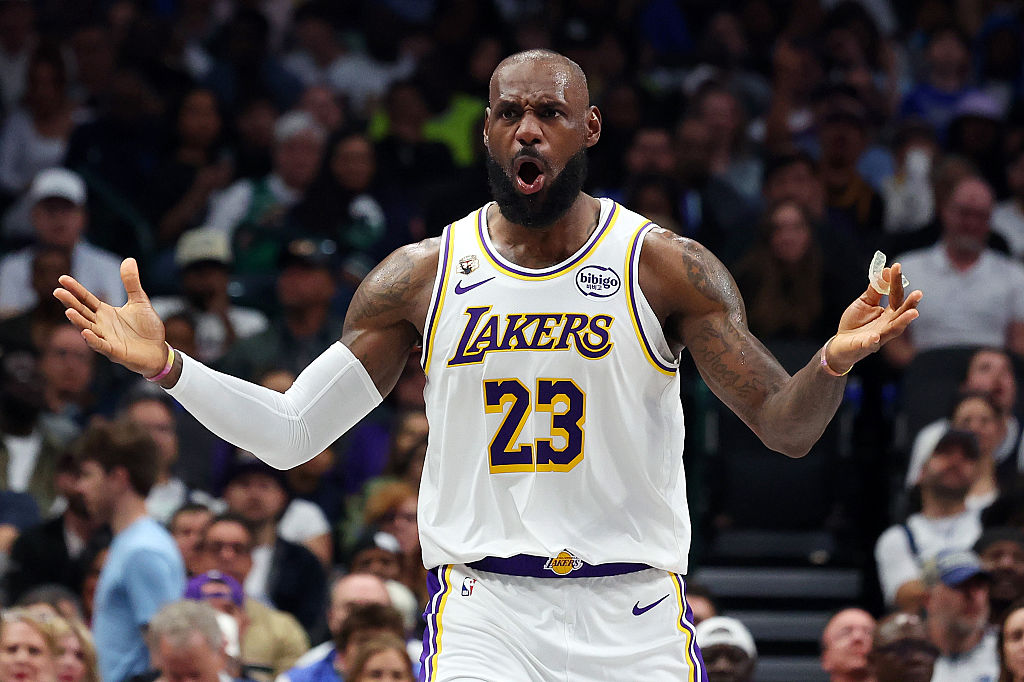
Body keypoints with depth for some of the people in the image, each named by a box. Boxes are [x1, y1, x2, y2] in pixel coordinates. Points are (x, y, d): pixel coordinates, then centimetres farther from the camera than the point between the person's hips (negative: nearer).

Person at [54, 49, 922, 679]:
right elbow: (289, 434, 8)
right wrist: (167, 367, -6)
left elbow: (785, 428, -2)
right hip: (484, 610, 0)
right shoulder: (421, 277, 5)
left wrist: (833, 361, -24)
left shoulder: (666, 269, 0)